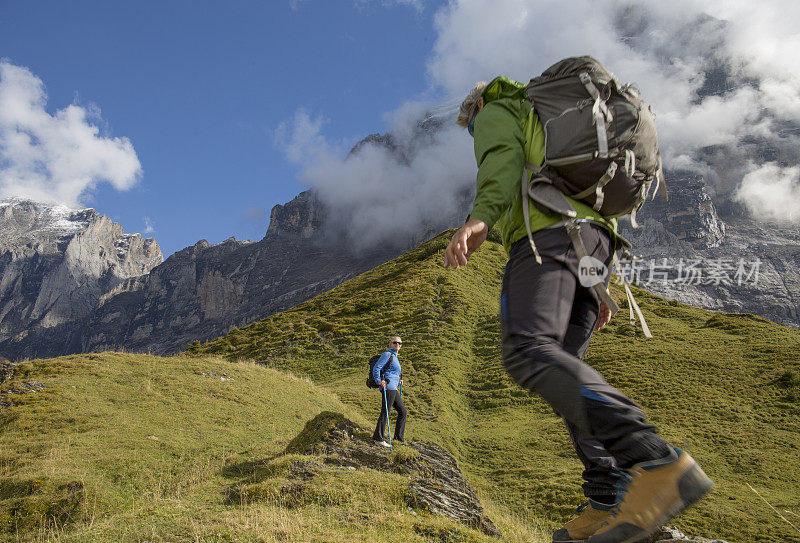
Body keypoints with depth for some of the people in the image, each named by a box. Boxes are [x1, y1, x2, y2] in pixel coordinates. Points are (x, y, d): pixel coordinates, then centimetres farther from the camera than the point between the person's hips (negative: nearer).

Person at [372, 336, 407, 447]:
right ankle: (378, 438, 1)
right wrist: (379, 381, -21)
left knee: (402, 411, 11)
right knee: (385, 412, -6)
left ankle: (398, 437, 19)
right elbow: (376, 368, -13)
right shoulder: (388, 354, -7)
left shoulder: (395, 357, 21)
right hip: (388, 387, -10)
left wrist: (399, 381, 20)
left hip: (394, 388, 10)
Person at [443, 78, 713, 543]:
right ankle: (610, 500, -9)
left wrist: (479, 218, -29)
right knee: (562, 365, 3)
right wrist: (600, 288, 26)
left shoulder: (495, 113, 18)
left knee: (528, 352, -25)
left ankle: (655, 461, -41)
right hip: (594, 233, 9)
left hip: (547, 229, -9)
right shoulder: (551, 128, 42)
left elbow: (503, 160, -9)